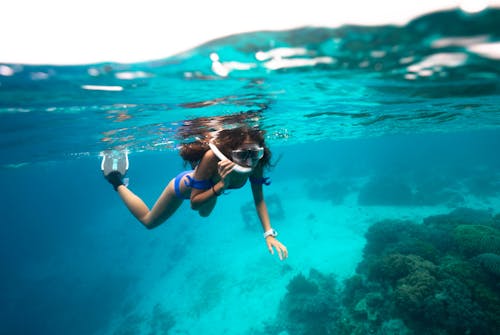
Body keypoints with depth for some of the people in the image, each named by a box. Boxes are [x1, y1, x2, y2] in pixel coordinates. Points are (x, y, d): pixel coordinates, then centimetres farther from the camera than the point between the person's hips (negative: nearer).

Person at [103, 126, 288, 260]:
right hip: (185, 186, -5)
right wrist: (221, 185, -51)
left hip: (207, 187, 5)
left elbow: (259, 199, -21)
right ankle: (117, 182, 37)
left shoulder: (256, 163, -33)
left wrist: (269, 233, -30)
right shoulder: (213, 157, -46)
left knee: (204, 214, 39)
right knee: (148, 221, 21)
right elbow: (194, 203, -37)